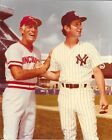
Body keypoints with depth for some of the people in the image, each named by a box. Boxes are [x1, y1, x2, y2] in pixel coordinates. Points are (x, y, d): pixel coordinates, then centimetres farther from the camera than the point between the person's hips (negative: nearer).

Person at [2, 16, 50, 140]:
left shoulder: (37, 52, 13)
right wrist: (41, 70, -11)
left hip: (30, 96, 7)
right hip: (14, 96, -7)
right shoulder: (14, 48, -9)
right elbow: (18, 74, -20)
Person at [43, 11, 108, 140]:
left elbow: (97, 72, 0)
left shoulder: (88, 47, 0)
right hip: (65, 94, 2)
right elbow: (56, 75, 11)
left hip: (84, 93, -2)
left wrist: (103, 96, -8)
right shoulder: (57, 51, 5)